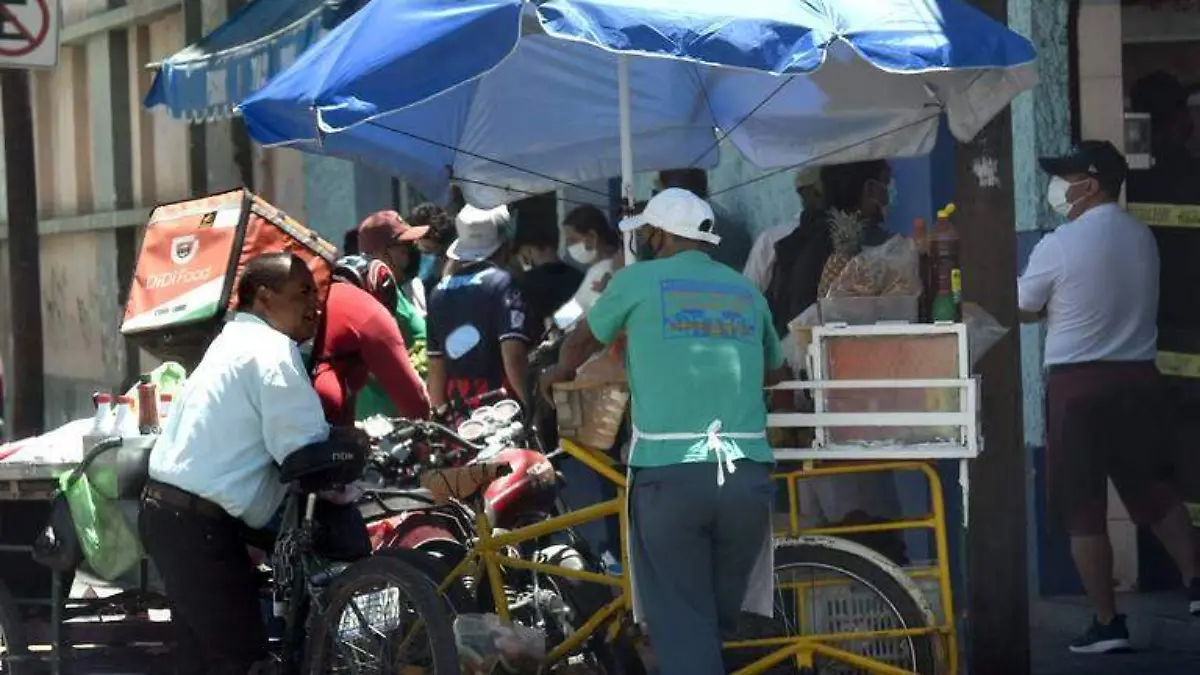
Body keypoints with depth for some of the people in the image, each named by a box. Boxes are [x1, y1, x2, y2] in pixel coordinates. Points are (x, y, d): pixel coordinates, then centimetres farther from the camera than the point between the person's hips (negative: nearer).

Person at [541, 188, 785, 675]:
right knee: (718, 619, 15)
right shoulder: (746, 291, 18)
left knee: (682, 625, -2)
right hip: (748, 475, 3)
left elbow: (582, 342, 25)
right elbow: (773, 371, 34)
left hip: (670, 474, -3)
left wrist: (558, 373, 47)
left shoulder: (639, 280, 8)